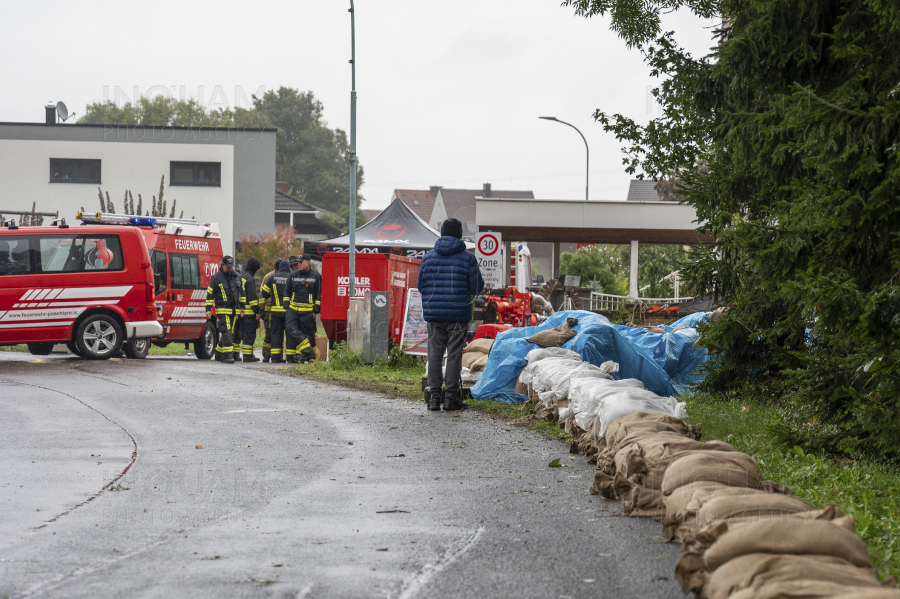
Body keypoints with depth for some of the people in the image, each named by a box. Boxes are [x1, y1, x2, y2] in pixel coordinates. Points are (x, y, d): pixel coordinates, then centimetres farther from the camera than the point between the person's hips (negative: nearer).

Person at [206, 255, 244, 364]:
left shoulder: (237, 277, 13)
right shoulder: (216, 278, -3)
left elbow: (241, 292, 23)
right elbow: (210, 293, -1)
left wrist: (242, 306, 19)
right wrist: (208, 309, -5)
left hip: (234, 310, 6)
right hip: (222, 310, -6)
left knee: (231, 334, 8)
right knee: (226, 333, -15)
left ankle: (219, 352, 23)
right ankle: (228, 355, -16)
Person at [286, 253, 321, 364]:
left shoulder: (315, 276, 1)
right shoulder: (293, 275, 11)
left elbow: (319, 294, 2)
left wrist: (315, 310, -4)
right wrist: (286, 306, 8)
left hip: (308, 312, -3)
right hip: (293, 309, 3)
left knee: (308, 334, 1)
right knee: (292, 330, -14)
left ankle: (310, 357, 9)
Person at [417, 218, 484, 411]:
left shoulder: (428, 257, 4)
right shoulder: (467, 259, -5)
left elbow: (420, 285, 9)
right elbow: (476, 287, -1)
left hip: (433, 314, 2)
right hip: (458, 314, -2)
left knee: (434, 354, 7)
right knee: (454, 355, 2)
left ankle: (435, 396, 4)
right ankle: (451, 396, 3)